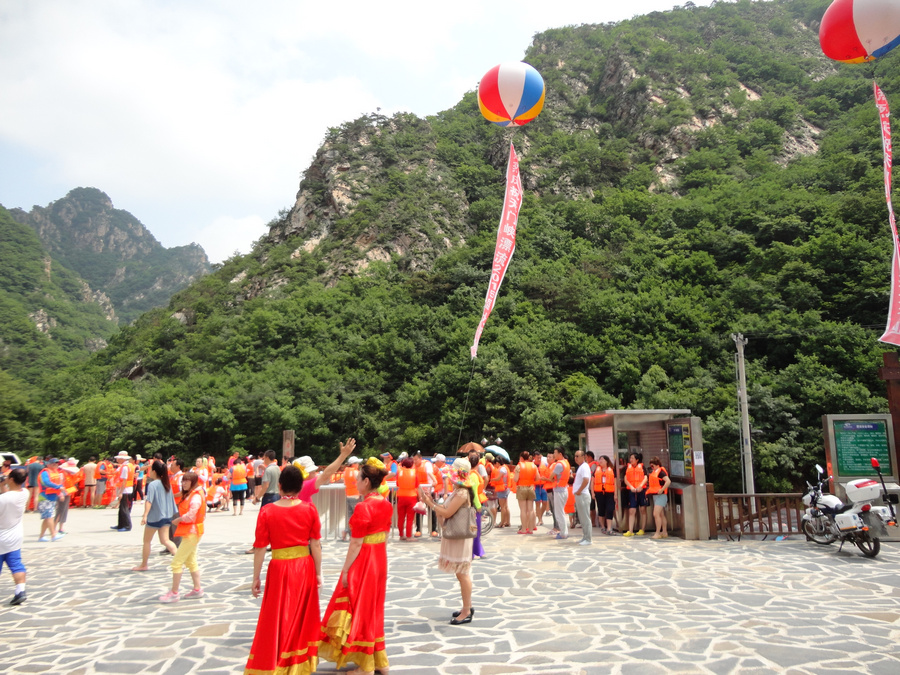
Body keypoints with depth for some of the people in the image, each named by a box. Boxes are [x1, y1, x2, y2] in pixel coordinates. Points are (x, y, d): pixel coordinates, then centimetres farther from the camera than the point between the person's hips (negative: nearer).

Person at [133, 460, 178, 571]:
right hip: (166, 516, 7)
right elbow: (171, 499, 16)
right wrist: (172, 512, 26)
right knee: (165, 540, 6)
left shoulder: (152, 484, -14)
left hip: (154, 517, -7)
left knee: (147, 541, 11)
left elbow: (149, 501, -25)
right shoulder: (167, 484, 8)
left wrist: (145, 515, -31)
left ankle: (144, 564, 21)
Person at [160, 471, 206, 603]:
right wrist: (179, 520, -2)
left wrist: (178, 520, -8)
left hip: (191, 532, -10)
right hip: (189, 532, 10)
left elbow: (190, 516, -22)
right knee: (191, 561, 16)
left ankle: (174, 593, 0)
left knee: (177, 562, -7)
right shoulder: (189, 495, 14)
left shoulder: (196, 497, -18)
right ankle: (197, 589, 23)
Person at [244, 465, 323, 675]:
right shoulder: (310, 510, -7)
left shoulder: (267, 512, -11)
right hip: (305, 566, 3)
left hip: (280, 568, -2)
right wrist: (318, 573, 5)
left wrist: (256, 578, 1)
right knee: (303, 618, 20)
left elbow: (260, 548, -8)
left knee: (277, 620, 11)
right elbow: (316, 544, -4)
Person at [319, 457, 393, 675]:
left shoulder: (362, 507, -21)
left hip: (363, 561, -8)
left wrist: (345, 570, -12)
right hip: (380, 559, 8)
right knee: (374, 609, 19)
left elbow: (356, 544, -19)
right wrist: (377, 555, 19)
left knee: (359, 608, 7)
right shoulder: (386, 504, 2)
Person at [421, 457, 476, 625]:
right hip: (454, 536, 10)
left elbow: (446, 513, -23)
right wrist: (431, 501, 3)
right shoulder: (457, 491, 11)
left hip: (460, 537, -10)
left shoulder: (462, 493, -20)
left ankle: (466, 612, 6)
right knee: (462, 573, 16)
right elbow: (445, 511, 9)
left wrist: (430, 503, -15)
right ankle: (467, 607, 27)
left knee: (462, 574, -2)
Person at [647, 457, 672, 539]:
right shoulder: (654, 472, 14)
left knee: (656, 514, -14)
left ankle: (657, 533, -12)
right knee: (661, 515, 13)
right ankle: (664, 532, 19)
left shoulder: (661, 472, -14)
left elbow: (668, 481, -25)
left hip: (660, 495, -10)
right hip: (655, 495, 10)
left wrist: (661, 490, -24)